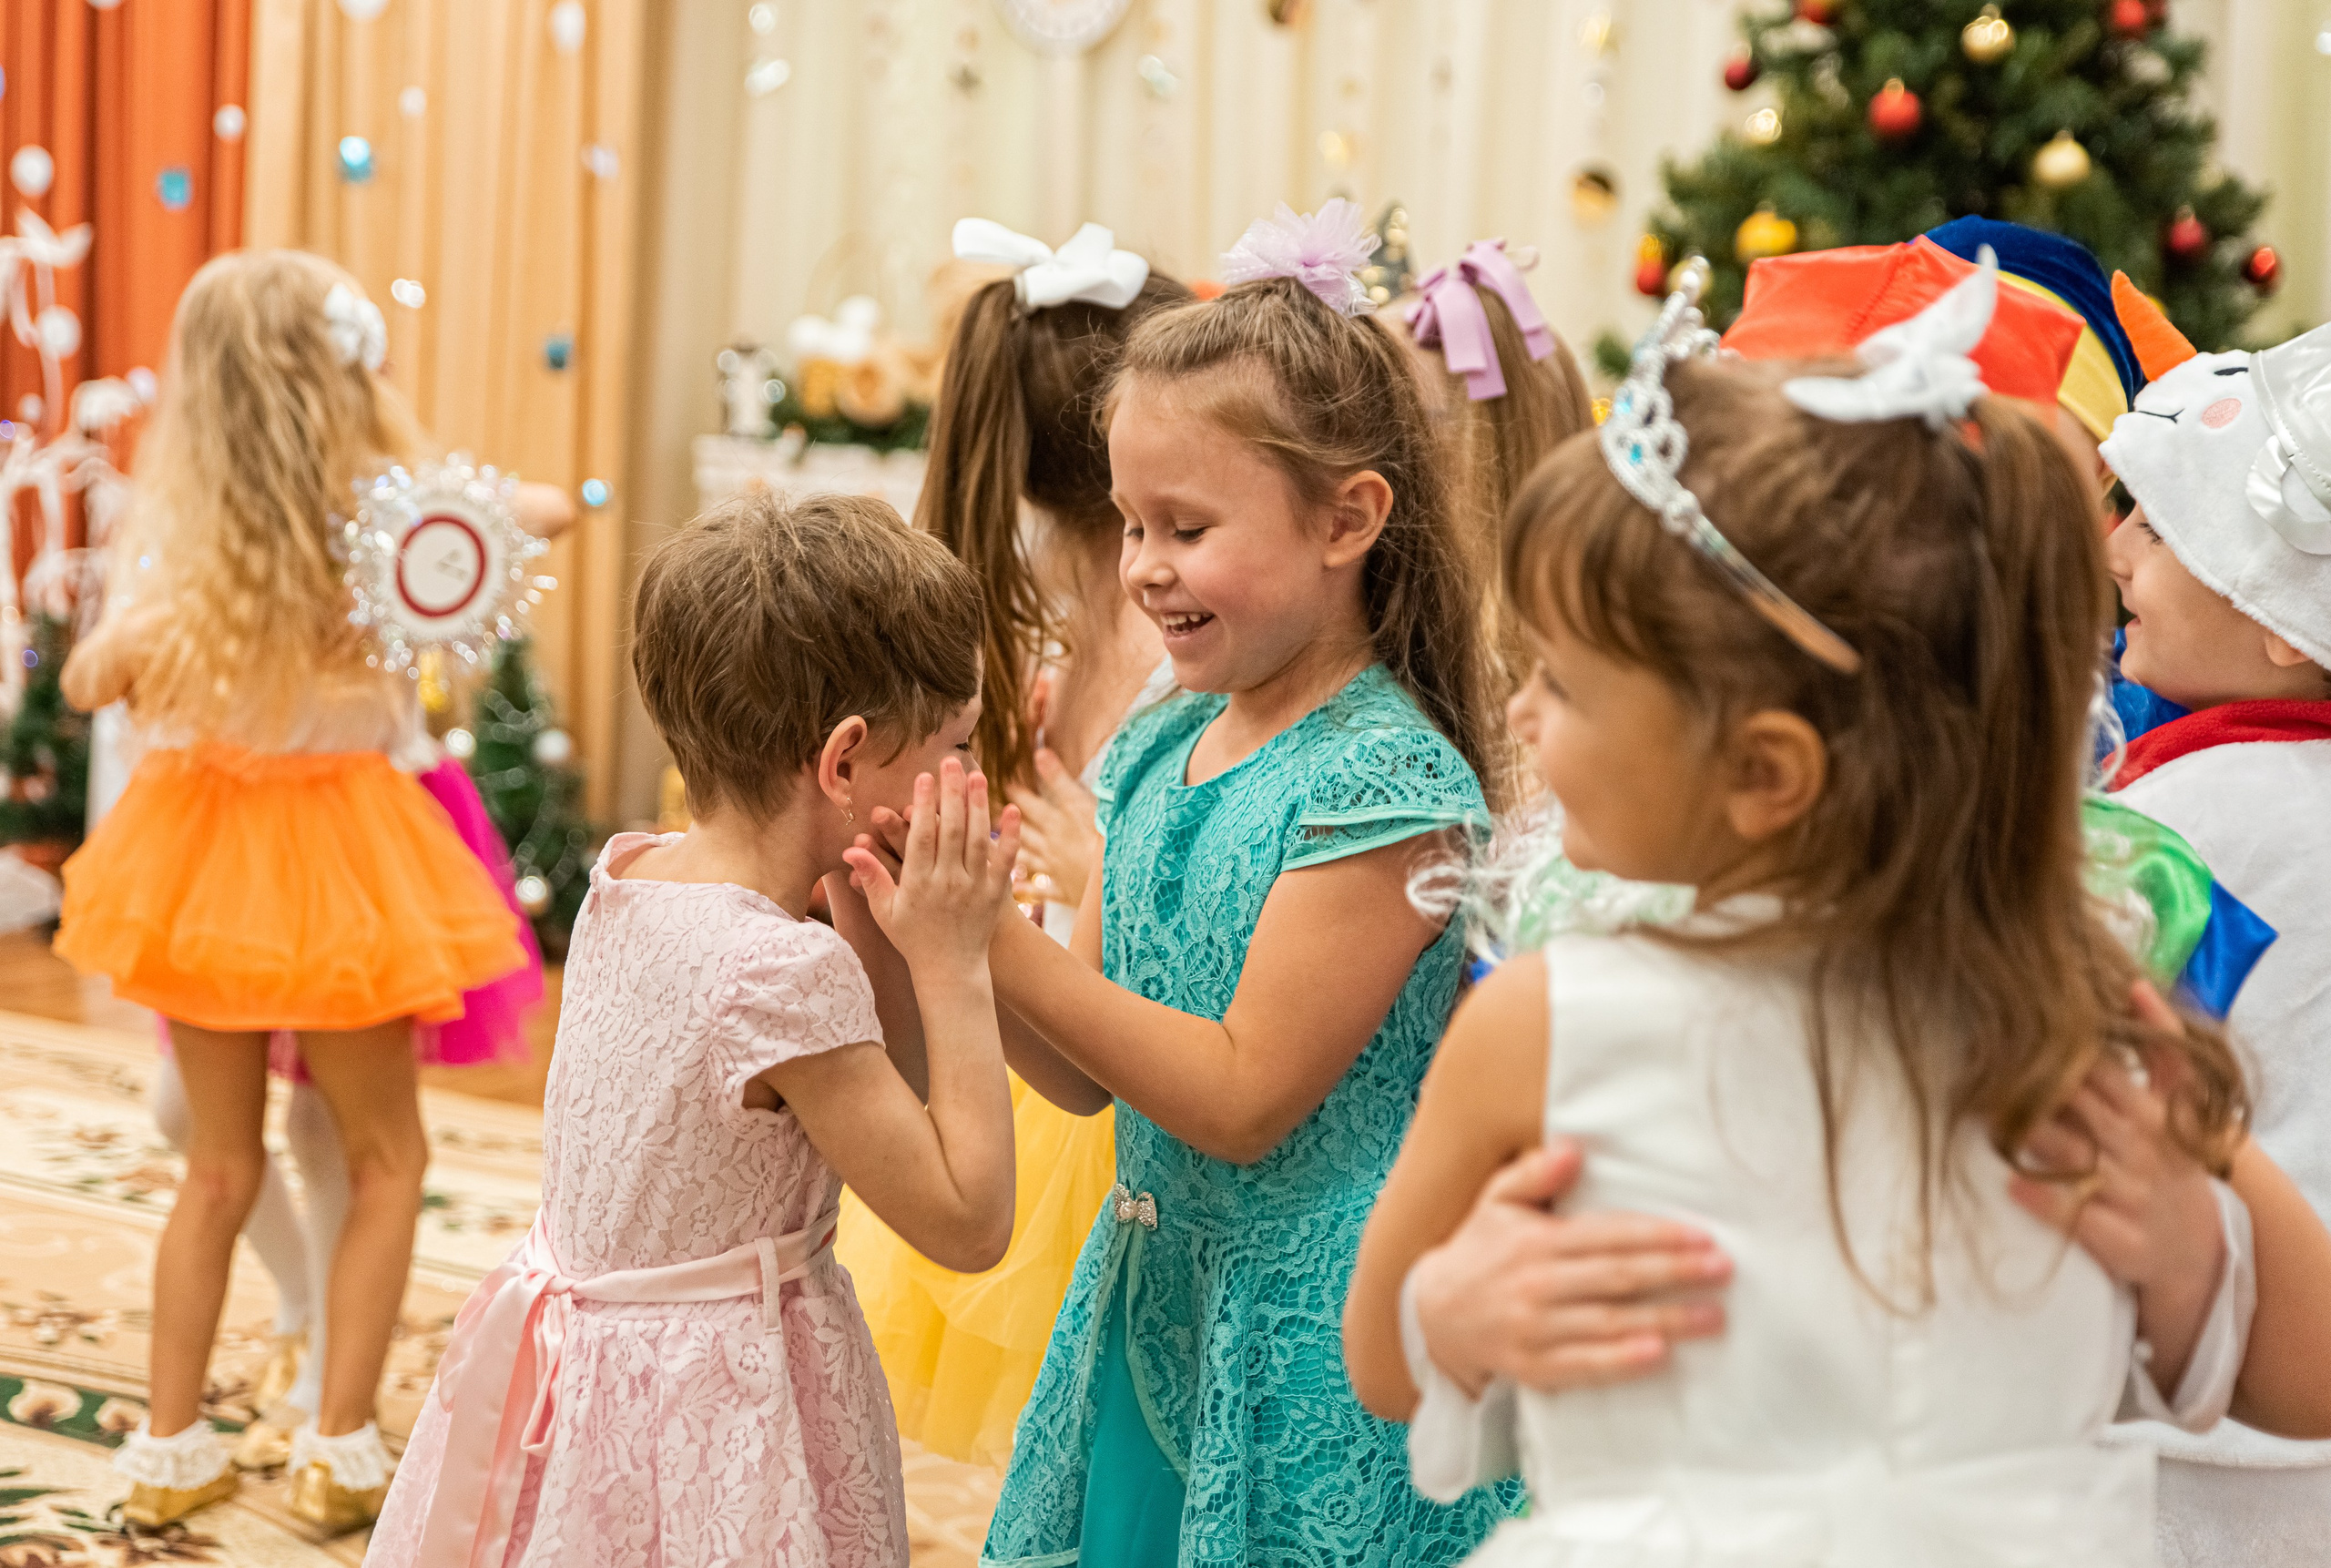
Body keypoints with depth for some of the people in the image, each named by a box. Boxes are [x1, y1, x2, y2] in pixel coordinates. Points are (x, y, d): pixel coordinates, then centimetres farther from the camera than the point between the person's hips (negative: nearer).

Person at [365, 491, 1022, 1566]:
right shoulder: (785, 972, -25)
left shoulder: (626, 876, -1)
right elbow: (969, 1223, -17)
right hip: (709, 1421, -8)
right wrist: (952, 968, -16)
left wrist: (877, 949, -5)